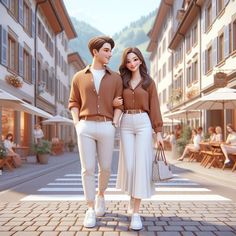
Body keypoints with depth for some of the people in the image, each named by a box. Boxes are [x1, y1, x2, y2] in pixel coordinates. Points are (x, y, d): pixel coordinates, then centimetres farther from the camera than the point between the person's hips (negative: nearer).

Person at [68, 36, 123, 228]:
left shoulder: (115, 78, 8)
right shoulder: (79, 77, 9)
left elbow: (119, 104, 5)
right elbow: (74, 103, 10)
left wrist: (114, 124, -8)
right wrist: (77, 124, -3)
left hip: (106, 128, 1)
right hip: (86, 128, 0)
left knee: (105, 167, 7)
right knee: (88, 169, -3)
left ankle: (101, 195, 35)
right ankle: (90, 209, 8)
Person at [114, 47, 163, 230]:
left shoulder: (149, 82, 6)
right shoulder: (123, 81, 13)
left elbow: (154, 107, 1)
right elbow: (118, 103, 23)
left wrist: (158, 131, -5)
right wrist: (114, 103, 0)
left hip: (144, 123, -2)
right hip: (126, 124, 3)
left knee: (141, 165, -8)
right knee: (128, 164, 1)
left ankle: (136, 212, -4)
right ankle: (132, 198, 29)